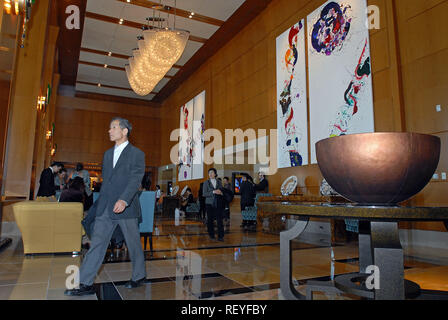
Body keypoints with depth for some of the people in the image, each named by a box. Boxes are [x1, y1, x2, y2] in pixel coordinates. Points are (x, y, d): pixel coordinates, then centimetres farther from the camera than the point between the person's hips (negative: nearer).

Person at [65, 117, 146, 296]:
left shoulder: (137, 154, -4)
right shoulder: (108, 154, 17)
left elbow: (135, 179, -16)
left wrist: (124, 200, -29)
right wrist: (100, 202, 19)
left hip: (126, 208, -5)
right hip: (105, 208, 6)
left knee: (133, 244, 7)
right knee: (97, 243, 3)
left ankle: (139, 276, 26)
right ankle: (85, 283, 9)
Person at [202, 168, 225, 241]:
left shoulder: (219, 182, 11)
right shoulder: (206, 183, 4)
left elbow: (222, 191, 15)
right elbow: (204, 194, -5)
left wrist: (220, 192, -9)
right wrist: (213, 192, -16)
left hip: (218, 203, 1)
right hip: (209, 203, -1)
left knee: (219, 219, -5)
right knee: (210, 220, 3)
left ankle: (220, 236, 0)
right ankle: (211, 235, 17)